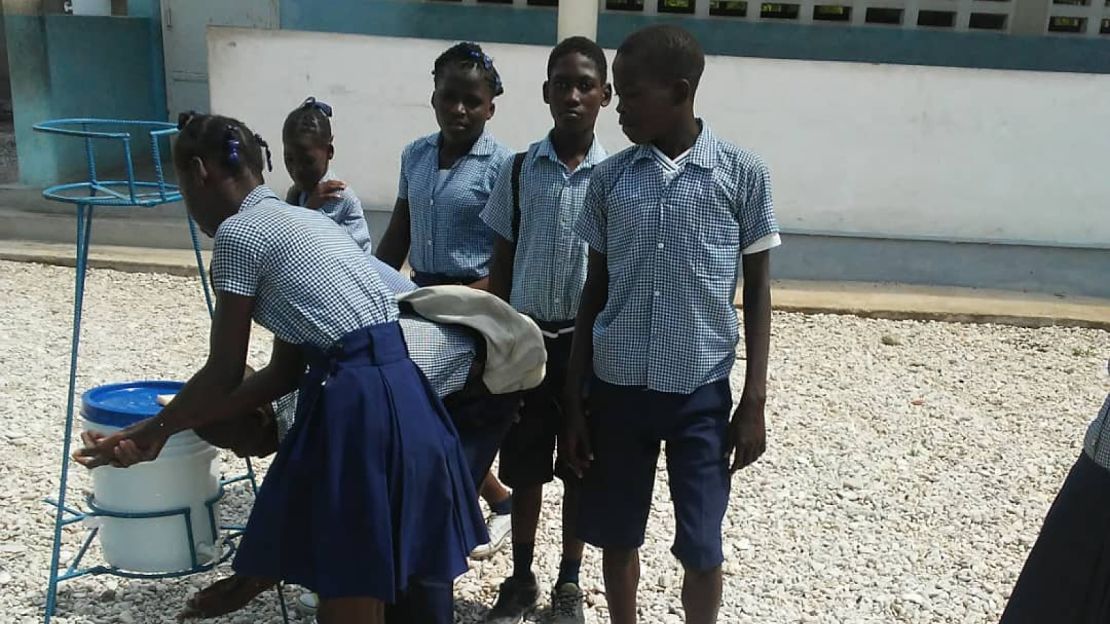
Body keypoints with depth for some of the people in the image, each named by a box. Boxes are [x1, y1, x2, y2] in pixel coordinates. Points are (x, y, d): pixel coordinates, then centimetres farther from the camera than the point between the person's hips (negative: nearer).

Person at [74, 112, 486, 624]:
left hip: (356, 409, -9)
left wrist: (154, 429, 15)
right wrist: (177, 423, 22)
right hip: (398, 397, 9)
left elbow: (224, 372, -2)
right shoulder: (302, 220, 20)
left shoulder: (239, 233, -6)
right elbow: (286, 371, 18)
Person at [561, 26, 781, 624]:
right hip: (617, 387, 3)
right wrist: (573, 402, 4)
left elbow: (757, 290, 1)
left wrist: (754, 402, -3)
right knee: (616, 538, 14)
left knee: (701, 548, 6)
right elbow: (594, 291, 5)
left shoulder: (743, 174, -5)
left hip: (702, 391, -2)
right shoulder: (609, 177, 1)